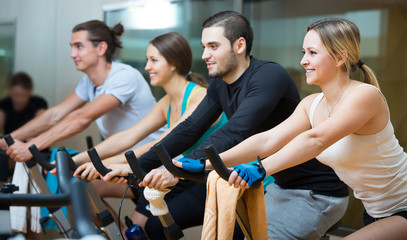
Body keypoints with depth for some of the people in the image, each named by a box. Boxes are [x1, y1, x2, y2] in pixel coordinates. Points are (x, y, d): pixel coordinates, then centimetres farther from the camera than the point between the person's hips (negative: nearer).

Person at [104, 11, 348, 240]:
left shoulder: (269, 75, -21)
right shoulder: (220, 84, 6)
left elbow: (235, 134, -33)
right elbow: (189, 129, 4)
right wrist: (136, 166, -6)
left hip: (315, 193, -8)